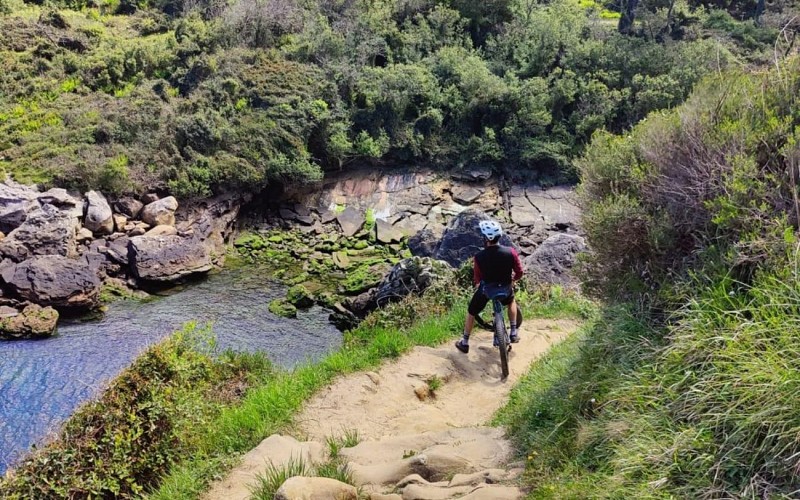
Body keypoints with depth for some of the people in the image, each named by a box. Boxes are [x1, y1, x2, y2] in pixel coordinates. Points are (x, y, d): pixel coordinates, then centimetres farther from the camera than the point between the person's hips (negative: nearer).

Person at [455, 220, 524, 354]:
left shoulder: (479, 257, -23)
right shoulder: (511, 252, -20)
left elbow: (477, 279, -9)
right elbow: (519, 273, -9)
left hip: (485, 290, -1)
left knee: (471, 313, 23)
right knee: (511, 301, 37)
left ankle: (464, 343, 34)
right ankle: (514, 333, 33)